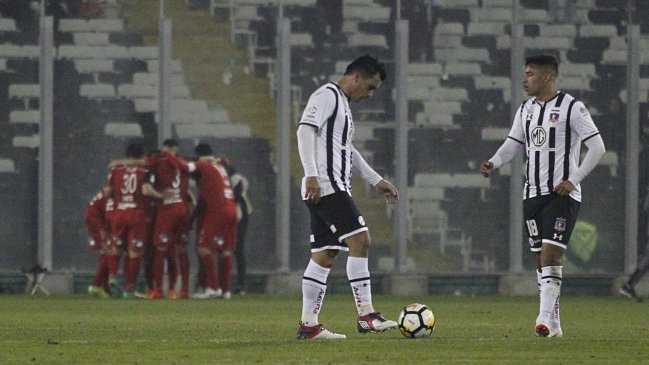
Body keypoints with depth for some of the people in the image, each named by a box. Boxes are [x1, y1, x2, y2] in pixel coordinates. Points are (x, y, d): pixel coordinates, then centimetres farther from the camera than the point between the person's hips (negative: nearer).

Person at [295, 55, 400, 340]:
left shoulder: (343, 103, 25)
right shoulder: (327, 95, -6)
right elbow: (305, 130, -18)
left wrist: (376, 181, 32)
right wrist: (311, 175, -26)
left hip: (336, 187, 11)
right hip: (325, 185, -11)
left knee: (324, 255, 7)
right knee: (360, 239, -15)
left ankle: (308, 324, 5)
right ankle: (366, 315, -17)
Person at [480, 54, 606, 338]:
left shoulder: (571, 108, -8)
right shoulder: (526, 110, 12)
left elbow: (597, 147, -7)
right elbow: (513, 144, 17)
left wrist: (574, 180, -14)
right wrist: (493, 163, -4)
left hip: (562, 194, -7)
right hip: (533, 194, 7)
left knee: (550, 252, -18)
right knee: (541, 258, 6)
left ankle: (545, 318, -22)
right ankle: (554, 324, 11)